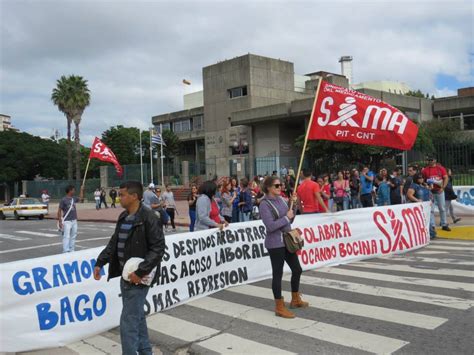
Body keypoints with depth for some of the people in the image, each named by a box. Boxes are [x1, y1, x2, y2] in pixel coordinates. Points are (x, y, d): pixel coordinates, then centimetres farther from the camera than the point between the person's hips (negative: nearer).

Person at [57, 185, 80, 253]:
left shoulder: (74, 198, 8)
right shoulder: (64, 200, -11)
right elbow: (59, 211, -10)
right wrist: (60, 222, -14)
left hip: (74, 221, 7)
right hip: (67, 221, -7)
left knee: (73, 236, 12)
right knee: (66, 237, -10)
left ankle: (72, 251, 21)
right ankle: (66, 251, -12)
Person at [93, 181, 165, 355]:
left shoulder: (148, 218, -16)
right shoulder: (123, 217, 8)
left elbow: (158, 248, -19)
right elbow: (114, 242, 17)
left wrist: (140, 272, -22)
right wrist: (100, 262, 8)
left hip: (138, 277, -8)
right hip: (126, 275, 8)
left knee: (128, 321, -4)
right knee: (137, 317, 19)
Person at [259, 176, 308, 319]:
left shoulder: (280, 199, 10)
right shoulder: (265, 204, -14)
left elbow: (290, 221, 13)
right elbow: (270, 226, -23)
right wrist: (286, 217, -16)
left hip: (287, 240, 8)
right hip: (275, 243, -8)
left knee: (297, 270, 16)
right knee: (278, 273, 0)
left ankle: (295, 299, 35)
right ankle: (280, 307, 11)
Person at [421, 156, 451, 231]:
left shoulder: (441, 168, 1)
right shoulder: (425, 170, 0)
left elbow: (446, 178, -2)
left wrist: (443, 188, -12)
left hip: (439, 191, 1)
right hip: (430, 191, -1)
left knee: (442, 208, 7)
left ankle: (444, 225, 16)